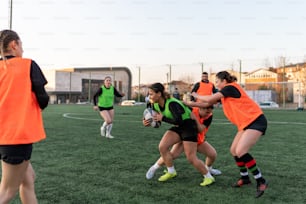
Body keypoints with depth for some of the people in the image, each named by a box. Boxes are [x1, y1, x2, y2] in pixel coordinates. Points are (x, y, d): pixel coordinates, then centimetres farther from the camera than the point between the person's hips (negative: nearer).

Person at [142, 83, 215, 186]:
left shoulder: (172, 104, -29)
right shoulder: (155, 105, -4)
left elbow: (178, 121, -35)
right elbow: (157, 122, 5)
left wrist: (163, 118, -32)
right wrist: (147, 122, -14)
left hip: (189, 126, -8)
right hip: (178, 127, 8)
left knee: (191, 158, -7)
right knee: (162, 147, -9)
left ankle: (208, 177, 14)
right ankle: (171, 172, 11)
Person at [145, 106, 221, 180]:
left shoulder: (209, 116, -19)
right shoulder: (191, 111, -25)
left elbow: (200, 130, -28)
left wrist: (195, 119, -43)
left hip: (199, 140, 3)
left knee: (213, 154, -7)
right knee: (172, 154, -21)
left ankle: (208, 169, 28)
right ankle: (154, 168, 2)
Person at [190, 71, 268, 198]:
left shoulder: (230, 87, -13)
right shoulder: (224, 93, 14)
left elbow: (210, 99, -15)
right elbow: (209, 103, 18)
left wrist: (197, 96, 4)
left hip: (256, 120, -10)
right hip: (246, 123, 10)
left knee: (240, 151, -21)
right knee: (234, 150, 8)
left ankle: (261, 181, -9)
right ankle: (245, 178, 24)